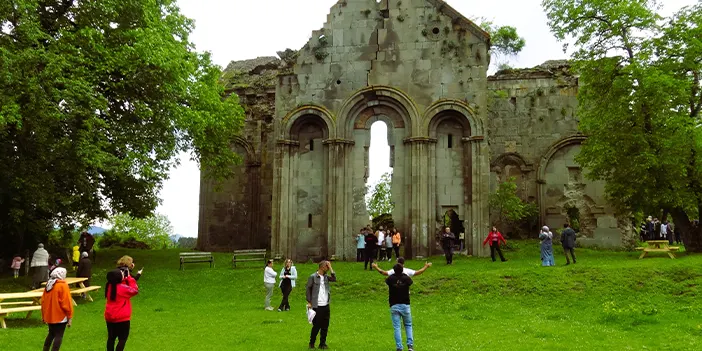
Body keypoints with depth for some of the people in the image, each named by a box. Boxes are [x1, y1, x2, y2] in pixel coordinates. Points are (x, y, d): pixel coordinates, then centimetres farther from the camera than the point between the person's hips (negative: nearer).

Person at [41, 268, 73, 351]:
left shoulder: (48, 285, 7)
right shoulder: (63, 286, -14)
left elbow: (43, 301, 13)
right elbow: (67, 303, -16)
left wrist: (43, 315, 23)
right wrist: (70, 317, -9)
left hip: (49, 316, 7)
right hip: (60, 317, -7)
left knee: (51, 334, 22)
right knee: (59, 336, -3)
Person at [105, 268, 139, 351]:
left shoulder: (109, 286, 0)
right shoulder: (122, 288, -22)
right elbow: (135, 290, -9)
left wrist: (125, 278, 0)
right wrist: (129, 277, -8)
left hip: (109, 317, 7)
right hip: (122, 318, -7)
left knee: (111, 338, 17)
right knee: (122, 339, 4)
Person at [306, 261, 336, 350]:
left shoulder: (326, 277, 9)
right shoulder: (313, 277, -6)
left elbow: (334, 279, -7)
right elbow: (308, 289, -5)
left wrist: (330, 268, -5)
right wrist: (309, 302, -9)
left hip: (326, 305, 5)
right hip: (317, 306, -5)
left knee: (325, 326, 8)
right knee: (316, 326, 1)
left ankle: (322, 344, 18)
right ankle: (311, 343, 17)